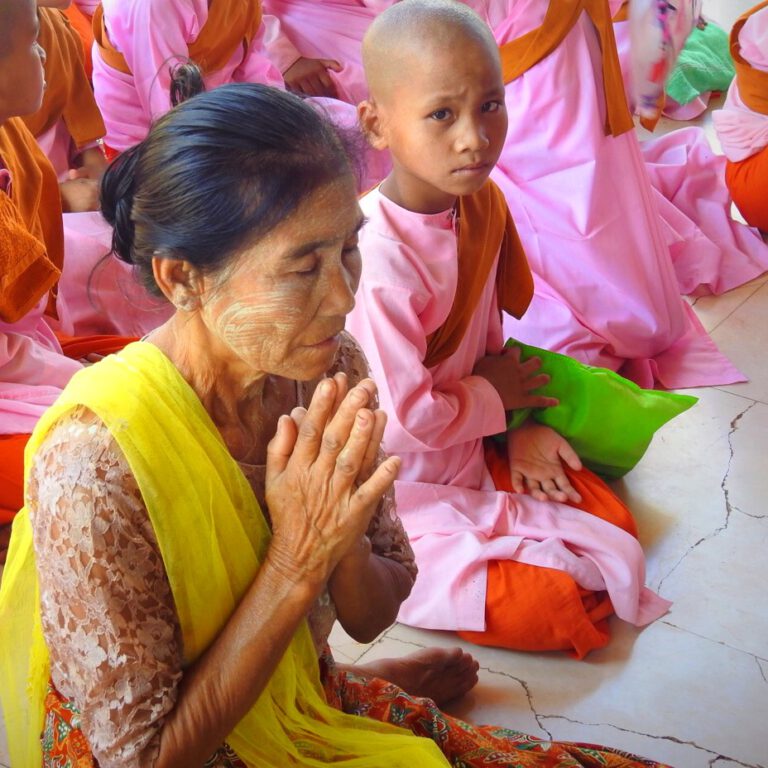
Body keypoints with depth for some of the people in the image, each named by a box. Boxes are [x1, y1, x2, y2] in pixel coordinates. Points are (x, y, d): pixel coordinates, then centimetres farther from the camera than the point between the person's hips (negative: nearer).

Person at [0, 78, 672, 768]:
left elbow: (371, 617, 0)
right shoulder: (95, 465, -27)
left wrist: (343, 539, -21)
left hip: (309, 707, 5)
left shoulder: (331, 367, -11)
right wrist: (296, 561, -25)